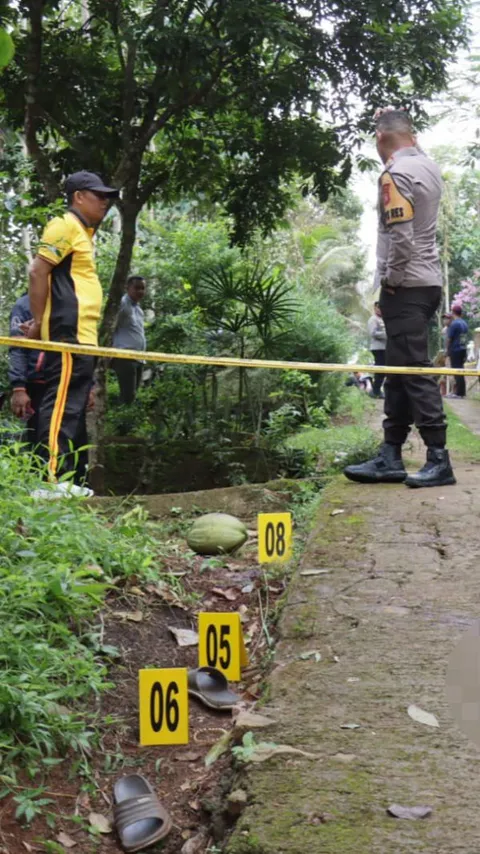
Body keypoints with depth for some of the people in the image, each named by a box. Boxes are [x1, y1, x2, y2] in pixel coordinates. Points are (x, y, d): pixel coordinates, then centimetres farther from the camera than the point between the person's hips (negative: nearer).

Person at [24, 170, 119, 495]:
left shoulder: (83, 233, 24)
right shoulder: (66, 226, -5)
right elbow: (38, 271, -14)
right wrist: (38, 322, -14)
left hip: (82, 334, 10)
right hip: (69, 333, -10)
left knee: (74, 406, 10)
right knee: (62, 404, -12)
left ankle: (66, 478, 15)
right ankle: (52, 477, -13)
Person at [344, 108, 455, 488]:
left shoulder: (395, 174, -14)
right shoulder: (429, 167, 12)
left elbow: (400, 235, -22)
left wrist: (392, 277, -9)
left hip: (406, 285, -9)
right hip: (428, 281, 9)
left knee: (415, 371, -8)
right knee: (399, 371, 11)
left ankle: (439, 460, -7)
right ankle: (391, 457, 14)